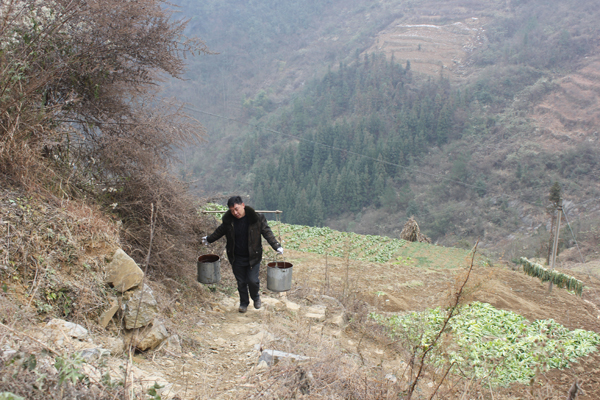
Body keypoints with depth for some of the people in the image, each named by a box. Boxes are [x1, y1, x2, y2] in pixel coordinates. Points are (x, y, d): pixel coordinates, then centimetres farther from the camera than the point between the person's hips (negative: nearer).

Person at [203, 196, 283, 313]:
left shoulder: (257, 218, -12)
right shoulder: (228, 220, -4)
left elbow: (267, 232, -8)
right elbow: (220, 231, 16)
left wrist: (276, 246, -19)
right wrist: (209, 239, 29)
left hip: (253, 257, -2)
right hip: (237, 258, 2)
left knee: (252, 280, -6)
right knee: (241, 282, 11)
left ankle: (256, 297, 27)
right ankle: (244, 303, 33)